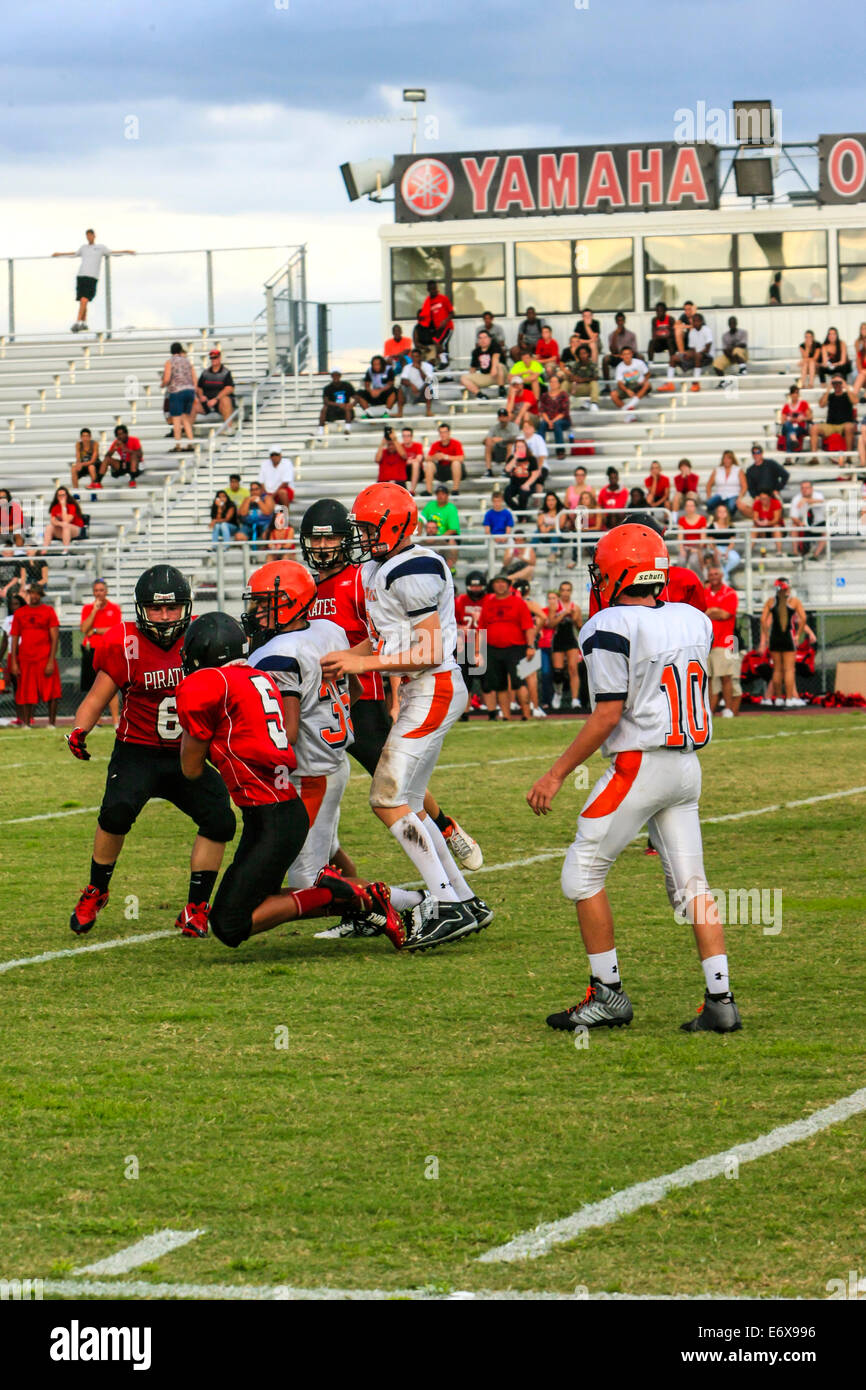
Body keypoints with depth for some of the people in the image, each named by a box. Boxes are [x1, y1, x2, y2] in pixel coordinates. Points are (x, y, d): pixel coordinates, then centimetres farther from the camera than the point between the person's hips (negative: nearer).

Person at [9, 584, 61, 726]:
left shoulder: (48, 611, 3)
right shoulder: (19, 613, 11)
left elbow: (54, 637, -1)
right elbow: (14, 638, 12)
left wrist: (51, 661, -10)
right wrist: (14, 662, 4)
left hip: (45, 659, -2)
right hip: (25, 660, 2)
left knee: (51, 695, -4)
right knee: (26, 696, 1)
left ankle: (52, 724, 3)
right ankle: (26, 725, 6)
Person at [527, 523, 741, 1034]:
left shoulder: (612, 629, -14)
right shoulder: (693, 621, 7)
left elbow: (608, 717, -17)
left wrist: (557, 774, -11)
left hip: (639, 763, -7)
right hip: (688, 766, 7)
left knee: (583, 872, 6)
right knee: (690, 883, 8)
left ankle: (609, 994, 6)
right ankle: (720, 999, 2)